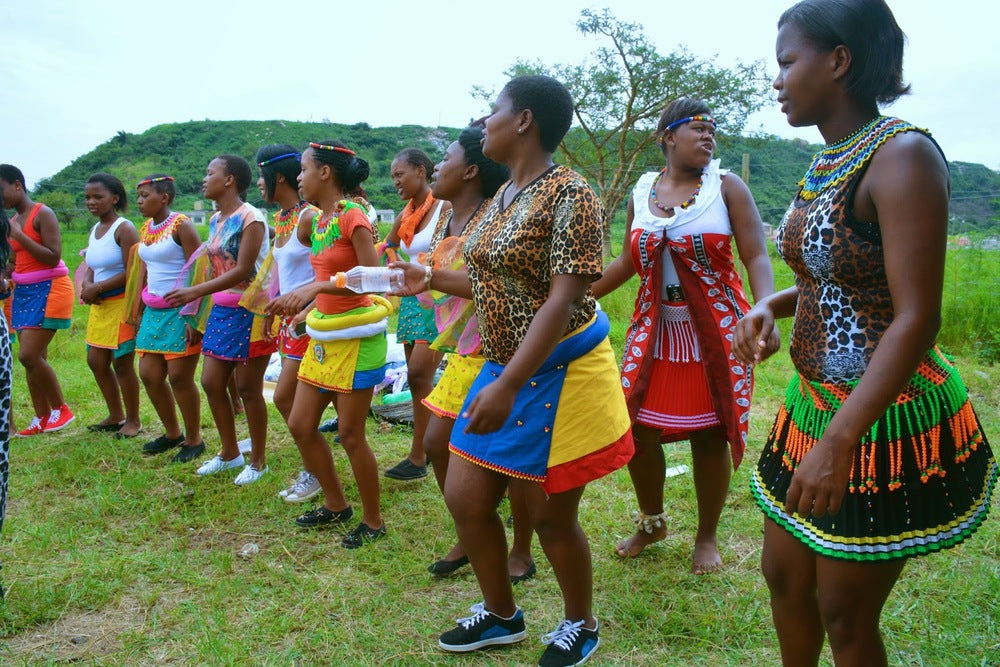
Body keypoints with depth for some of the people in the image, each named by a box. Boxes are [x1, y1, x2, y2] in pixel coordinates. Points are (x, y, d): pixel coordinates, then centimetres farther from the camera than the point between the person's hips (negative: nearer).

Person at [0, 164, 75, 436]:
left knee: (29, 355, -12)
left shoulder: (43, 214, -11)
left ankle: (61, 409, 4)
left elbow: (53, 257, -19)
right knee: (32, 358, 7)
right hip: (23, 291, 8)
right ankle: (42, 418, 14)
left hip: (48, 290, -8)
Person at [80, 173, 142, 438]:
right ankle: (116, 416, 28)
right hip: (100, 306, 9)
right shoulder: (94, 230, 12)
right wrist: (87, 285, -6)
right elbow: (92, 267, 16)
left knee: (122, 363, -1)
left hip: (123, 302, -9)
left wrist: (98, 288, -16)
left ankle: (133, 421, 14)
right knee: (96, 361, 13)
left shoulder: (124, 228, -14)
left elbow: (132, 272, -20)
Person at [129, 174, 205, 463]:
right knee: (149, 374, 9)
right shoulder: (145, 228, 12)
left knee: (179, 376, -4)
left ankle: (193, 440, 12)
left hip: (180, 310, -8)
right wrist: (136, 311, 13)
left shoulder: (181, 225, -11)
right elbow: (141, 273, 16)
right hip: (154, 311, 8)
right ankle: (172, 433, 27)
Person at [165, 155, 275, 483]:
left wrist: (195, 291, -24)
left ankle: (258, 462, 17)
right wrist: (198, 310, 12)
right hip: (221, 311, 8)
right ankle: (230, 453, 28)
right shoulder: (216, 220, 11)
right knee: (211, 382, 11)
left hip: (249, 311, -8)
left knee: (248, 388, 0)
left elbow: (242, 271, -21)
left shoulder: (250, 218, -15)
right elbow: (211, 268, 14)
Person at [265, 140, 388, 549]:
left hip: (356, 337, -9)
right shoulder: (320, 219, 11)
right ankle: (336, 505, 30)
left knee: (350, 434, 0)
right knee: (300, 425, 12)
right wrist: (305, 307, 9)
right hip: (324, 335, 9)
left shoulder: (353, 217, -15)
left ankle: (373, 521, 19)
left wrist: (314, 288, -28)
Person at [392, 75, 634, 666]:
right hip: (505, 367, 9)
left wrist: (506, 386, -30)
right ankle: (501, 615, 34)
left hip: (559, 371, -8)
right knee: (465, 498, 11)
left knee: (550, 516, 6)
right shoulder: (506, 194, 10)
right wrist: (433, 279, 22)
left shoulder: (569, 195, -17)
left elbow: (563, 300, -24)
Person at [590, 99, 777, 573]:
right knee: (636, 427, 4)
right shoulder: (642, 191, 7)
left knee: (709, 436, 4)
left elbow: (756, 257, -9)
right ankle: (652, 522, 31)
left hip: (714, 332, -3)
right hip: (653, 331, 3)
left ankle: (707, 537, 26)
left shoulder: (726, 187, -3)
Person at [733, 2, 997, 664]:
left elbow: (917, 319, -24)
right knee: (785, 577, 20)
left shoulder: (903, 156, -19)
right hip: (815, 403, 8)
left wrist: (839, 442, -30)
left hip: (881, 418, -8)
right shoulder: (827, 161, 8)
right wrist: (771, 305, -1)